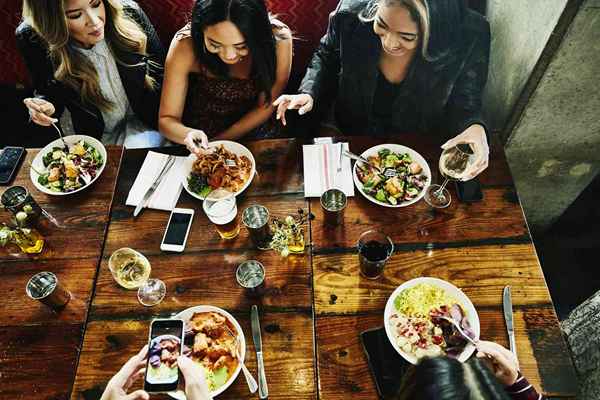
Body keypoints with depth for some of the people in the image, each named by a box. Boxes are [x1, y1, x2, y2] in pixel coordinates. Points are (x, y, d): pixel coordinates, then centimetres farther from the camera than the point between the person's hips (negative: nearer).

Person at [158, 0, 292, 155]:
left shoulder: (279, 39, -25)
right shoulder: (185, 45, -25)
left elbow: (265, 107, -11)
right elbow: (166, 119, -15)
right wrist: (188, 135, -38)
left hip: (253, 133, 0)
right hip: (201, 133, 0)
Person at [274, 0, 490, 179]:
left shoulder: (470, 36, -28)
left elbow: (464, 104, -11)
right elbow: (326, 58, -2)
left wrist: (475, 127, -33)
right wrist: (309, 94, -19)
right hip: (351, 137, 1)